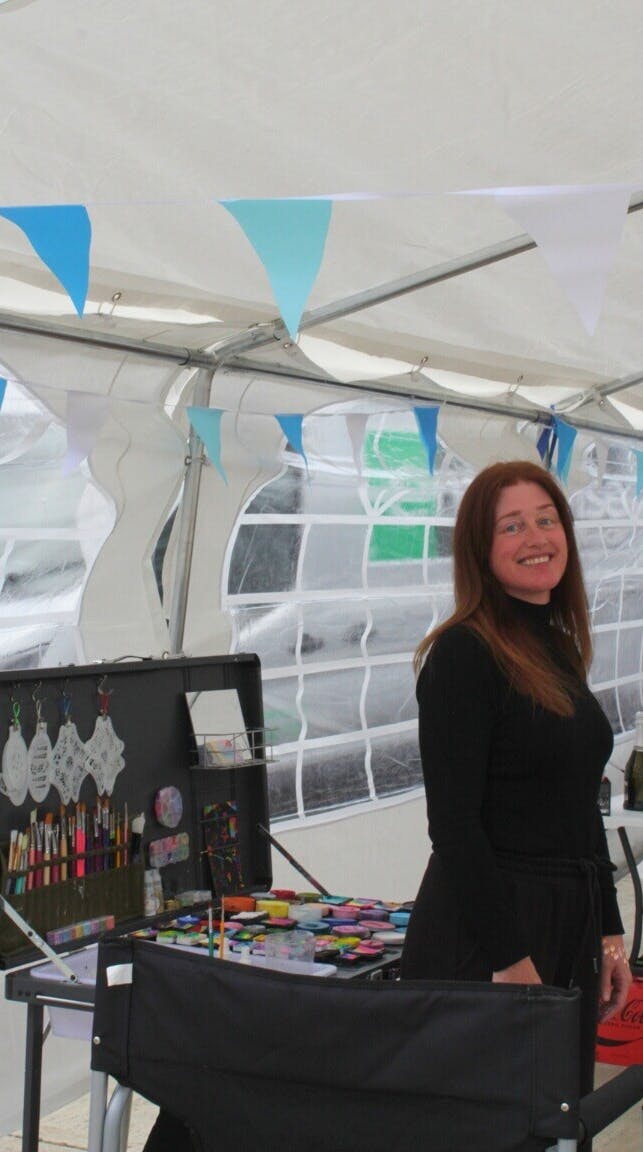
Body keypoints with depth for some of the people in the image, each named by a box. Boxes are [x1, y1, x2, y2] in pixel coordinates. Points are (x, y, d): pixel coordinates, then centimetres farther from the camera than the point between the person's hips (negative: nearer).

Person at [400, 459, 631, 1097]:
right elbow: (453, 822, -18)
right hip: (484, 933, -8)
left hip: (570, 930, 8)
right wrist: (510, 960, -18)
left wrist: (608, 933, 15)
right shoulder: (464, 653, -13)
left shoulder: (558, 648, 12)